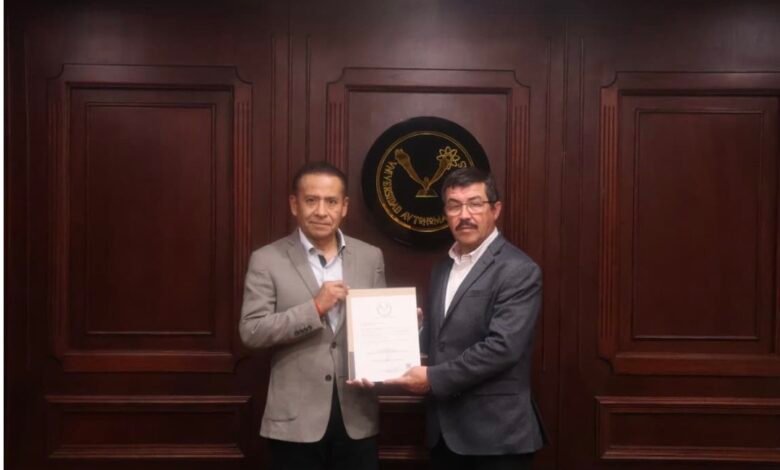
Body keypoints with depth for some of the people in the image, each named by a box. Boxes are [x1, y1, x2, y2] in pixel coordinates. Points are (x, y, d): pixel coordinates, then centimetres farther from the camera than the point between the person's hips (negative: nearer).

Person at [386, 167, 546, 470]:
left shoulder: (518, 270, -13)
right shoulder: (442, 269, 12)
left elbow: (502, 347, -21)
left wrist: (433, 378, -18)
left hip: (496, 433, -7)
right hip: (445, 429, 7)